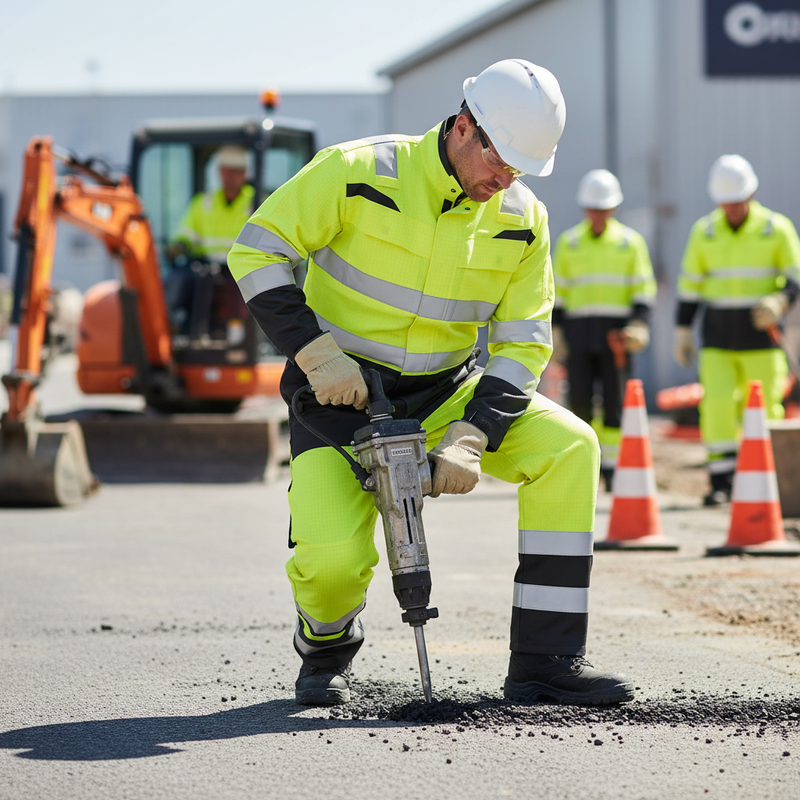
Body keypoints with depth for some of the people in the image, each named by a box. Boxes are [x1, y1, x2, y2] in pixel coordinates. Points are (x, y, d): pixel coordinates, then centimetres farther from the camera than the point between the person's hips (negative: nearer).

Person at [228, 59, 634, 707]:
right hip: (342, 389, -4)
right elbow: (256, 251, -13)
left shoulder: (523, 220, -4)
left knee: (569, 448, -19)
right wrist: (317, 353, -22)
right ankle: (326, 650, 15)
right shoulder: (359, 173, -16)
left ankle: (547, 660, -14)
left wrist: (468, 440, -17)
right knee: (333, 559, -25)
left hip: (446, 391, 4)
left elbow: (522, 345, -2)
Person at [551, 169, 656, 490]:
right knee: (579, 400, -3)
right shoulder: (568, 242, 10)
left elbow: (643, 289, 5)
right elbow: (557, 291, 12)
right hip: (578, 331, 2)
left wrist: (638, 325, -9)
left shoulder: (630, 242, 5)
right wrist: (555, 332, 6)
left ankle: (610, 464, 3)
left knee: (614, 401, -4)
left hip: (615, 332, -1)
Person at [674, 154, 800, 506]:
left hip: (760, 334, -2)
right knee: (716, 404, -12)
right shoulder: (704, 231, 5)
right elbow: (690, 283, 10)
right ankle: (720, 481, -9)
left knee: (764, 409, -2)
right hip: (717, 338, 2)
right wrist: (682, 331, 7)